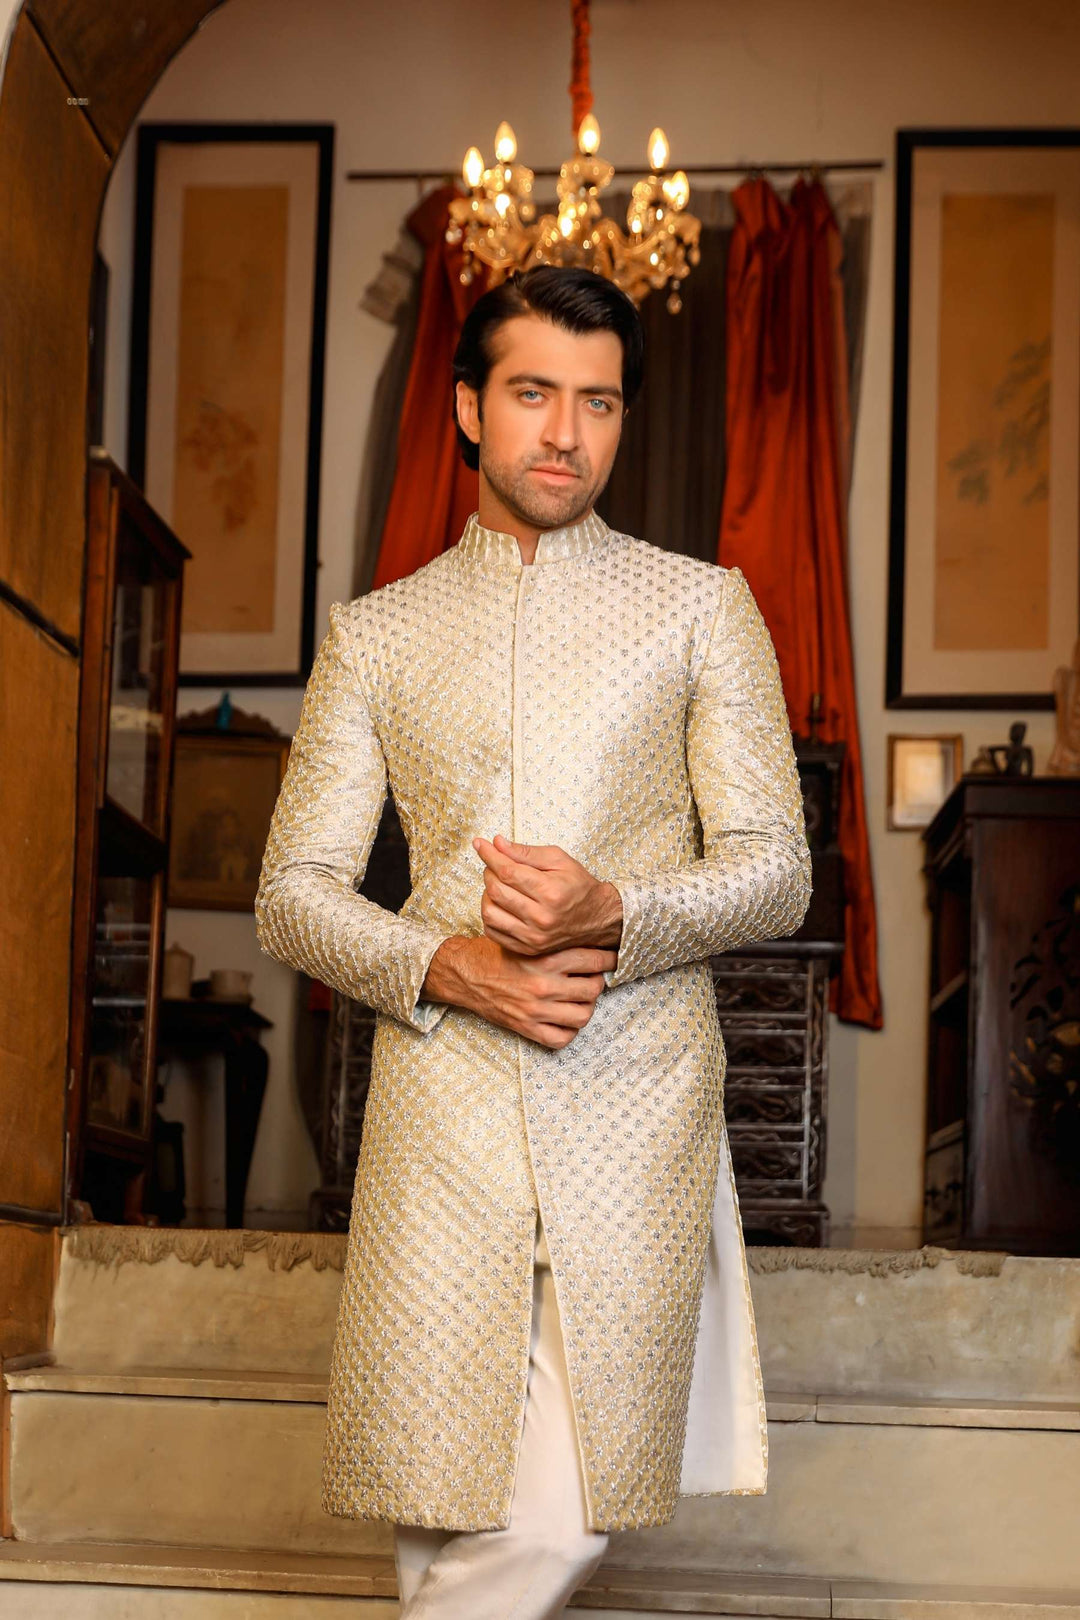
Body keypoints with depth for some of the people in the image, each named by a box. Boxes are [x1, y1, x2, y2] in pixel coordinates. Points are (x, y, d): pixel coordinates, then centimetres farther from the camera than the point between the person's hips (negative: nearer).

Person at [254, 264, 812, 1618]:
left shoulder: (702, 606, 12)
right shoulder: (375, 632, 15)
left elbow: (774, 869, 6)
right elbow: (294, 892, 10)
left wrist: (614, 917, -14)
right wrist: (448, 967, -9)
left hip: (634, 1105, -1)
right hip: (440, 1110, 1)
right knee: (444, 1511, -2)